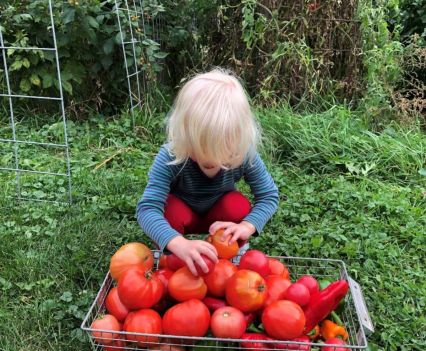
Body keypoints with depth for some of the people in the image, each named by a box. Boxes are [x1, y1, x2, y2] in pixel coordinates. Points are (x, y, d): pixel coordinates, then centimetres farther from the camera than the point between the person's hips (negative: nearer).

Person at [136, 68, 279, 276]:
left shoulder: (245, 155, -29)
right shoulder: (170, 157, -36)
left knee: (238, 205, -29)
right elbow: (147, 208, -44)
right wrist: (179, 244, -62)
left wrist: (247, 226, -40)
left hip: (218, 215, 2)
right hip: (182, 213, -1)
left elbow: (269, 195, -20)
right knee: (172, 211, -34)